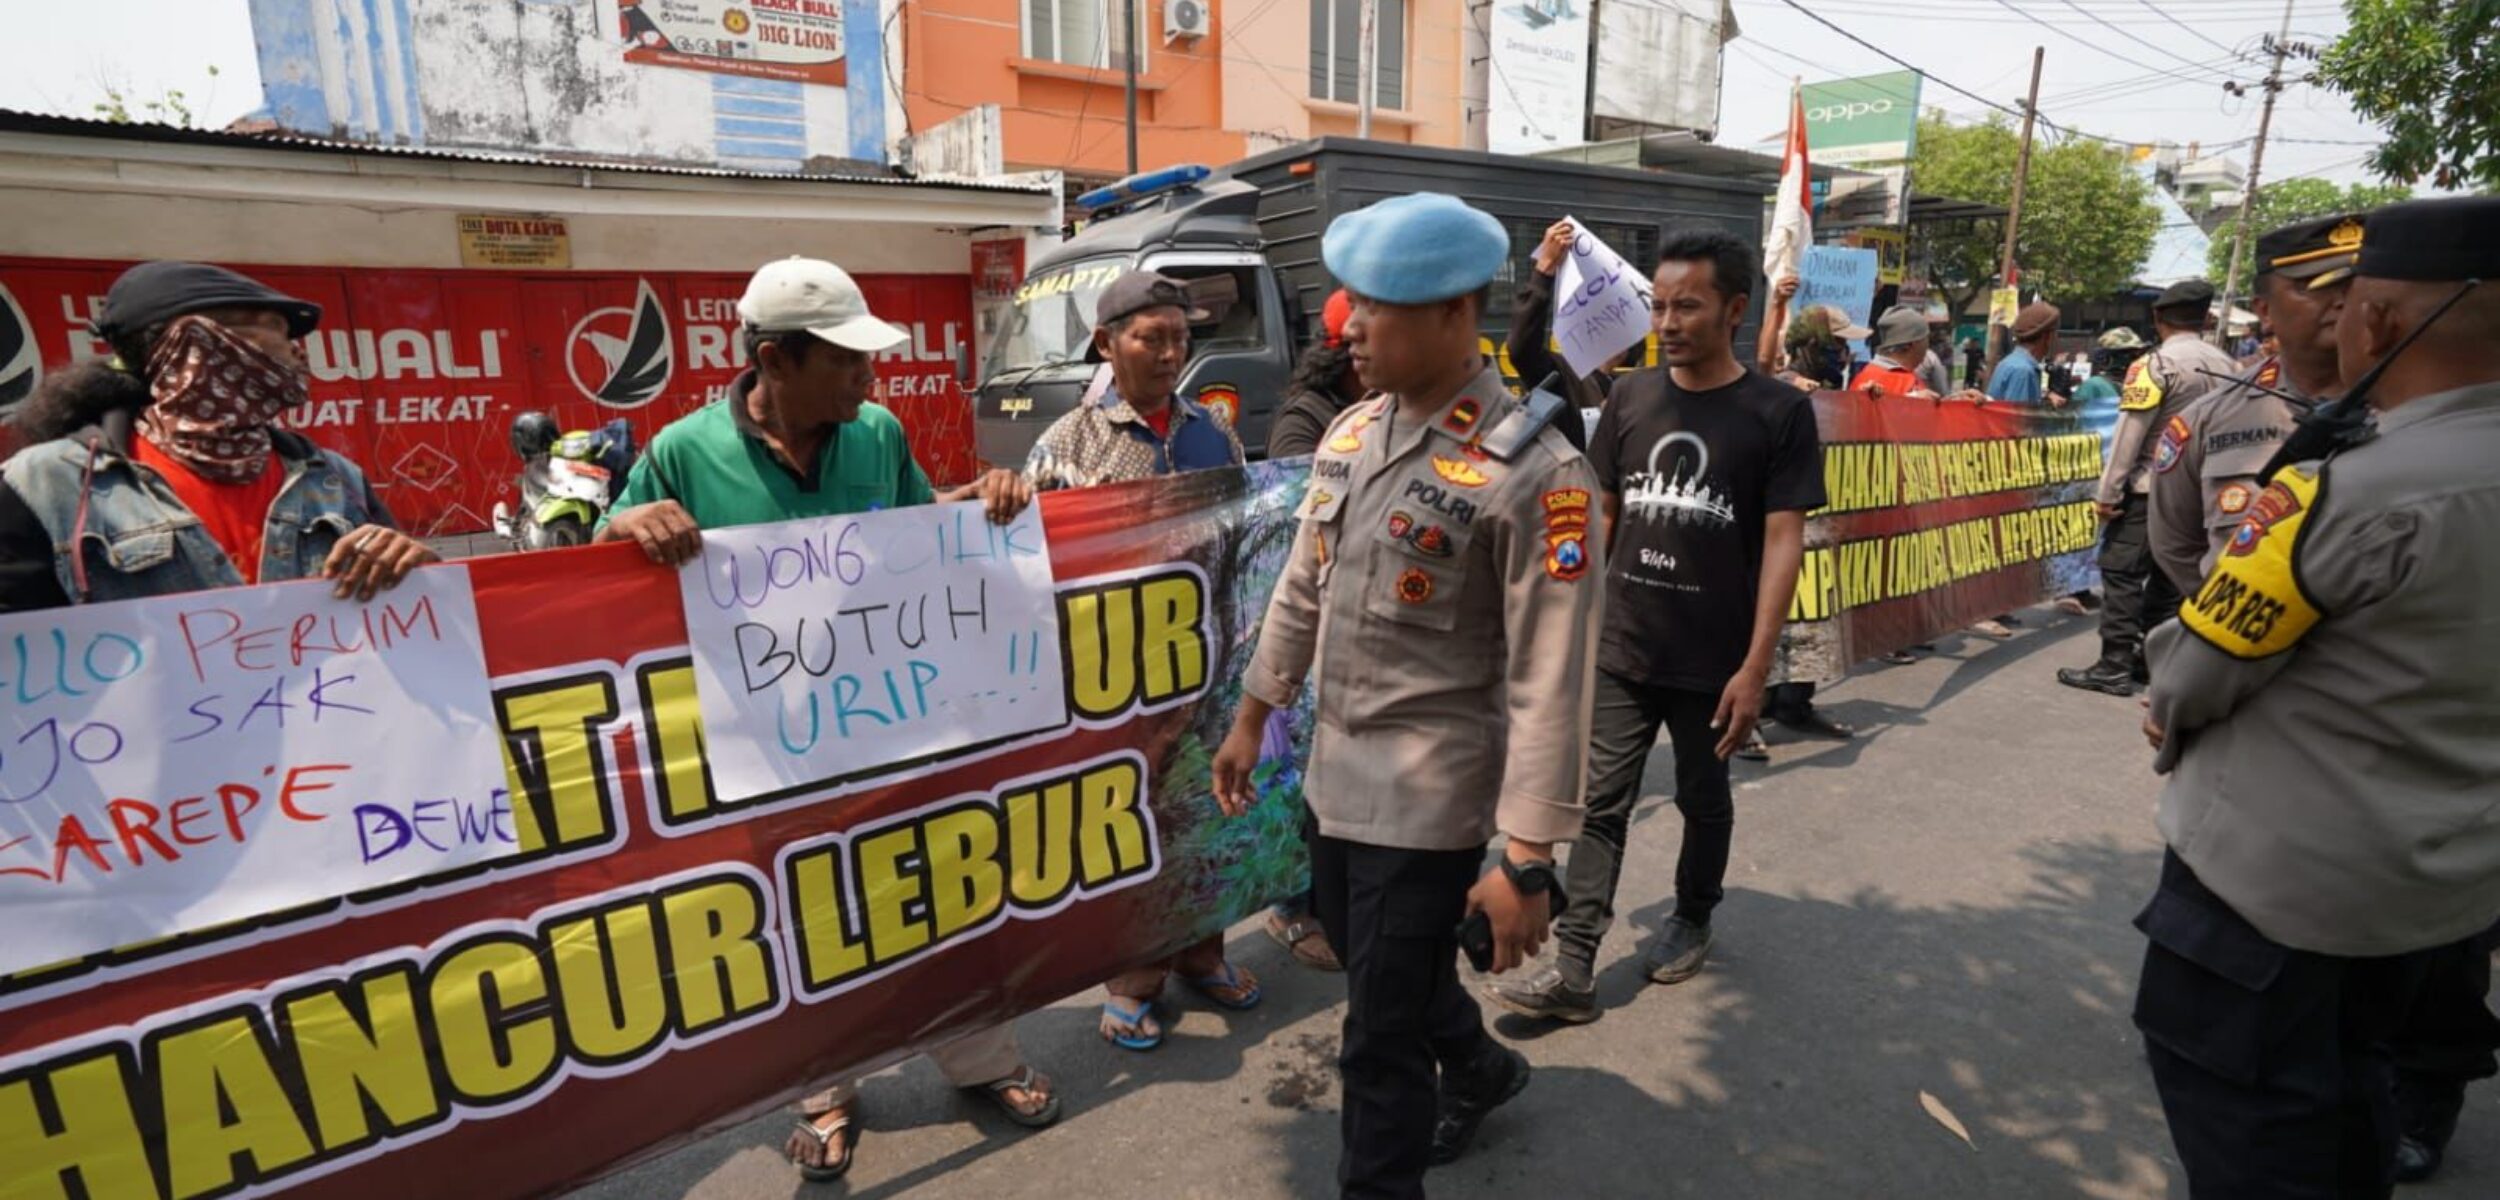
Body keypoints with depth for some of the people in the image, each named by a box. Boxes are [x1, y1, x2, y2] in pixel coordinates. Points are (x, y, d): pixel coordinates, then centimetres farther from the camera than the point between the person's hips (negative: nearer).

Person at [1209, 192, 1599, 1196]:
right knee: (1370, 964, 27)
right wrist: (1252, 717, 18)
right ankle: (1477, 1067, 56)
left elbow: (1549, 679, -20)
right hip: (1335, 770, 8)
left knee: (1380, 1038, 5)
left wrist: (1528, 859, -20)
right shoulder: (1350, 433, 3)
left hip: (1430, 793, -7)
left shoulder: (1533, 471, -19)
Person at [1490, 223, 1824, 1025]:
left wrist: (1755, 666, -13)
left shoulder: (1779, 412, -7)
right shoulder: (1631, 398, 3)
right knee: (1599, 805, 3)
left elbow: (1783, 543, -9)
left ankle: (1693, 920, 41)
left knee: (1703, 800, 16)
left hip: (1713, 661, -2)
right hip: (1619, 650, 3)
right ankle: (1573, 970, 9)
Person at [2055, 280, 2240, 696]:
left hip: (2149, 489, -7)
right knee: (2171, 576, 12)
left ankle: (2115, 666, -5)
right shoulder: (2226, 367, 7)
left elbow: (2129, 434, -14)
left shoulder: (2157, 364, -11)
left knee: (2122, 572, -4)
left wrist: (2107, 492, -12)